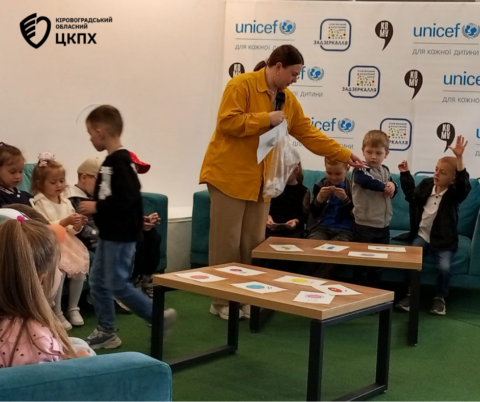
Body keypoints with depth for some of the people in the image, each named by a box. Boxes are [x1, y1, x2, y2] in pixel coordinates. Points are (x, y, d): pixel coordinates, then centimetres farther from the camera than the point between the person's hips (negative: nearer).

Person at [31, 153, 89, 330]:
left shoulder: (66, 202, 12)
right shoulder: (39, 203, -7)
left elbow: (72, 230, 13)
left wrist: (78, 225, -9)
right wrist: (65, 221, -24)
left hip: (67, 241, 6)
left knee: (81, 268, -15)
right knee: (60, 270, -29)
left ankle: (73, 308, 6)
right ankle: (57, 313, -13)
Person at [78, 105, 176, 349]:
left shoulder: (120, 161, -19)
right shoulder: (111, 161, 11)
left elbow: (128, 199, -26)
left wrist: (97, 207, -19)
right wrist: (94, 209, 9)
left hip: (121, 235, -10)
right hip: (110, 234, 10)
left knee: (117, 284, -5)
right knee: (97, 281, 12)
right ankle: (107, 332, 19)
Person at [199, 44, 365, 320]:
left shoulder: (288, 99, 11)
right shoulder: (242, 85, -11)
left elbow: (309, 133, 11)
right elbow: (227, 122, -19)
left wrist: (344, 154, 6)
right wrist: (266, 119, -19)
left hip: (260, 180, 7)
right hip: (229, 175, -7)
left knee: (254, 242, 7)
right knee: (227, 241, -2)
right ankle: (221, 301, 8)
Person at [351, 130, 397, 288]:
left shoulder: (385, 170, 10)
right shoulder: (360, 170, -12)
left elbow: (393, 190, 9)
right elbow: (368, 182, -34)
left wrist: (392, 186, -14)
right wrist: (385, 187, -19)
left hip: (383, 225, 7)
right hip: (365, 225, -7)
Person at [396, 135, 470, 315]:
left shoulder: (454, 193, -10)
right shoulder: (426, 184, 4)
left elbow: (464, 183, -34)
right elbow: (411, 195, 23)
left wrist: (459, 158, -46)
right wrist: (405, 174, 13)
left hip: (443, 240, -3)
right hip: (421, 235, 3)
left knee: (444, 267, -24)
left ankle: (440, 297, 2)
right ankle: (411, 294, -2)